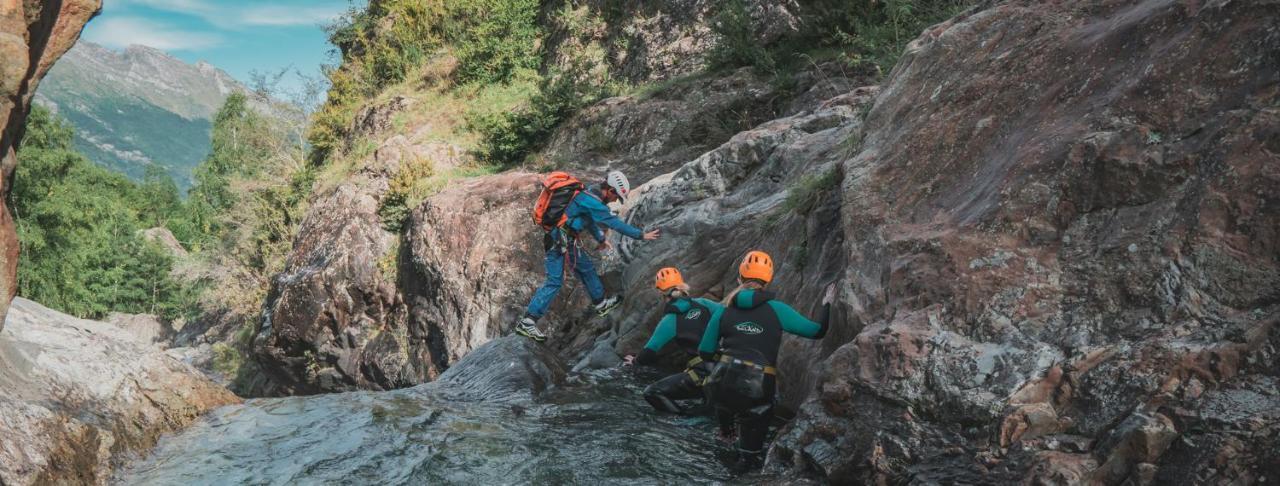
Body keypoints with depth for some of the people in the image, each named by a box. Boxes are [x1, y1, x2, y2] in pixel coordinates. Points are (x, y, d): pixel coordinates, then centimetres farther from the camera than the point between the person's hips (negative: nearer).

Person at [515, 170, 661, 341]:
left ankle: (600, 303, 39)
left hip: (569, 240, 10)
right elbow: (615, 223, -20)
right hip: (558, 241, -10)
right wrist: (641, 235, -13)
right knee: (555, 281, -10)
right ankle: (527, 322, -11)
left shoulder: (589, 193, 9)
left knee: (587, 269, 21)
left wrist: (601, 239, 33)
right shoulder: (593, 203, -22)